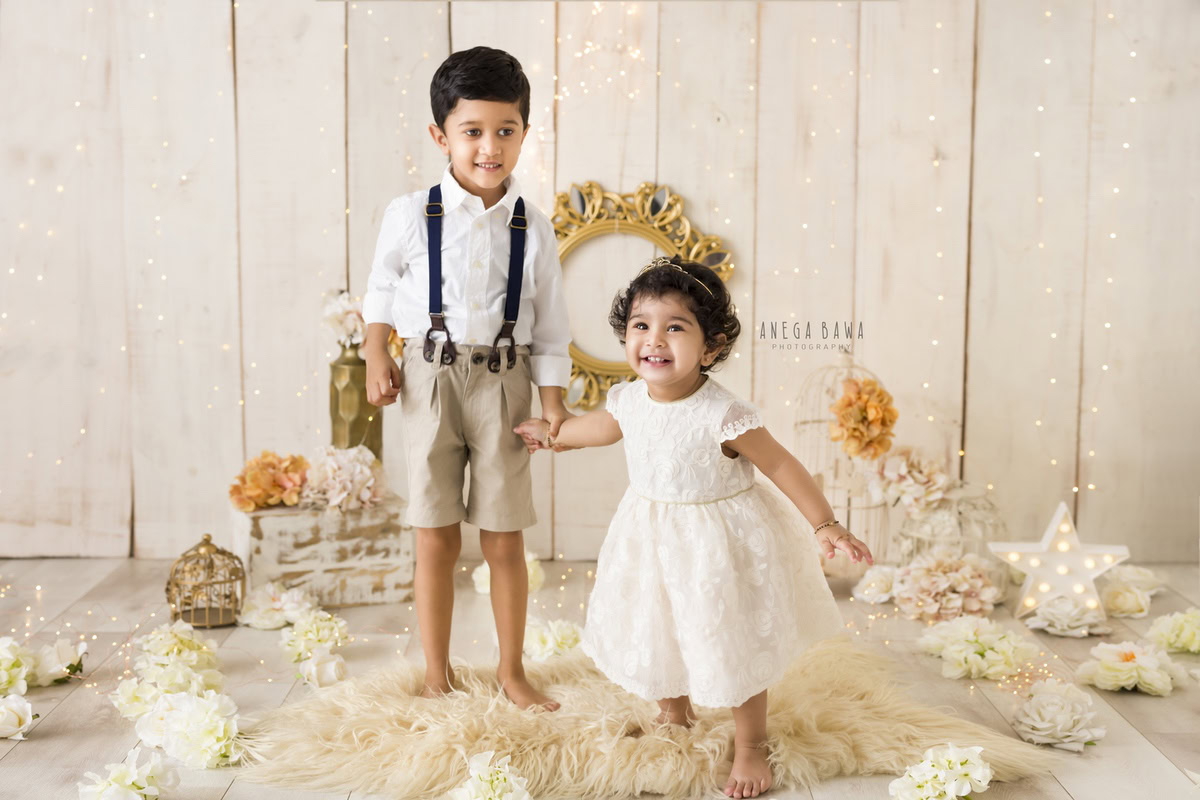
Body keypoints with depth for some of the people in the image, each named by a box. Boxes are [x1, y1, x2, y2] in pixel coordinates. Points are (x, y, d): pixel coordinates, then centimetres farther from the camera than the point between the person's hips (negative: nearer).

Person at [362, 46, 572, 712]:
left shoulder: (534, 230, 0)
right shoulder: (410, 216, -3)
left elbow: (550, 329, 5)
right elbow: (381, 290, 13)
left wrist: (553, 404, 1)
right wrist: (376, 357, 1)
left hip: (502, 383, 1)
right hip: (431, 381, 0)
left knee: (504, 540, 7)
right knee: (435, 537, 5)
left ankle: (512, 673, 24)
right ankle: (437, 675, 21)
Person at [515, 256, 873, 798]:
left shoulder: (724, 416, -28)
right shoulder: (630, 401, -9)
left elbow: (782, 467, -18)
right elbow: (602, 427, 15)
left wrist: (826, 526, -17)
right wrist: (551, 436, 31)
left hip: (719, 544, -6)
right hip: (651, 539, 6)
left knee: (735, 649, 6)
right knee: (654, 634, 20)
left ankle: (750, 747, 29)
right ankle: (675, 714, 50)